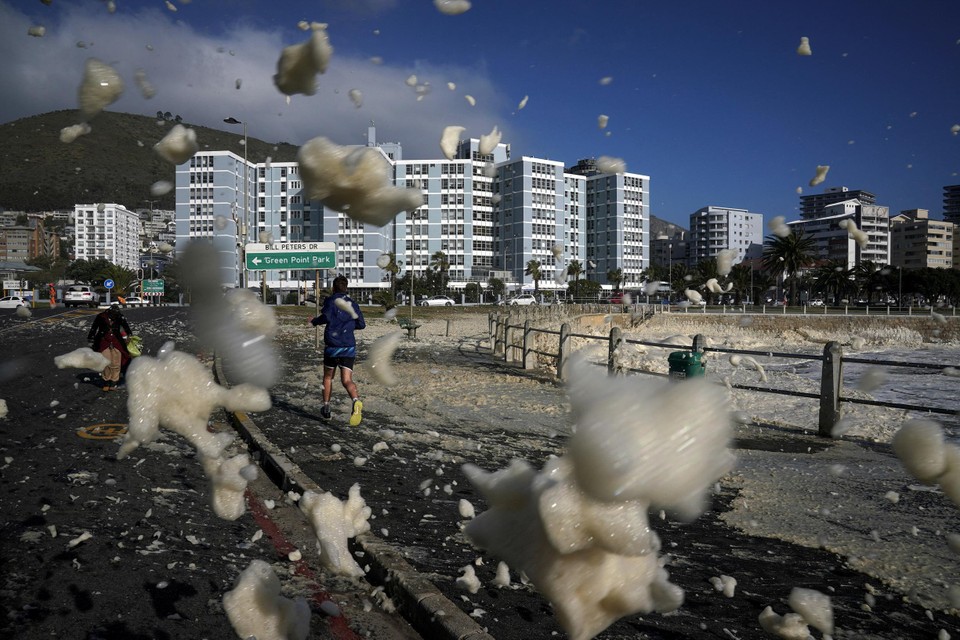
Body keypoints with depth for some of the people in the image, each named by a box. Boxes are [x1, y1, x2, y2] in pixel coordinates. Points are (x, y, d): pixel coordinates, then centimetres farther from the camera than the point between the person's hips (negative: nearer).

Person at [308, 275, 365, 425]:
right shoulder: (353, 304, 12)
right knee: (347, 380, -5)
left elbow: (326, 316, -16)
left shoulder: (331, 300, 1)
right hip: (349, 347, 2)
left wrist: (314, 321, 2)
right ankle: (356, 400, -35)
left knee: (328, 377, 19)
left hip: (332, 346, -2)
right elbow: (361, 324, 10)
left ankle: (326, 409, 25)